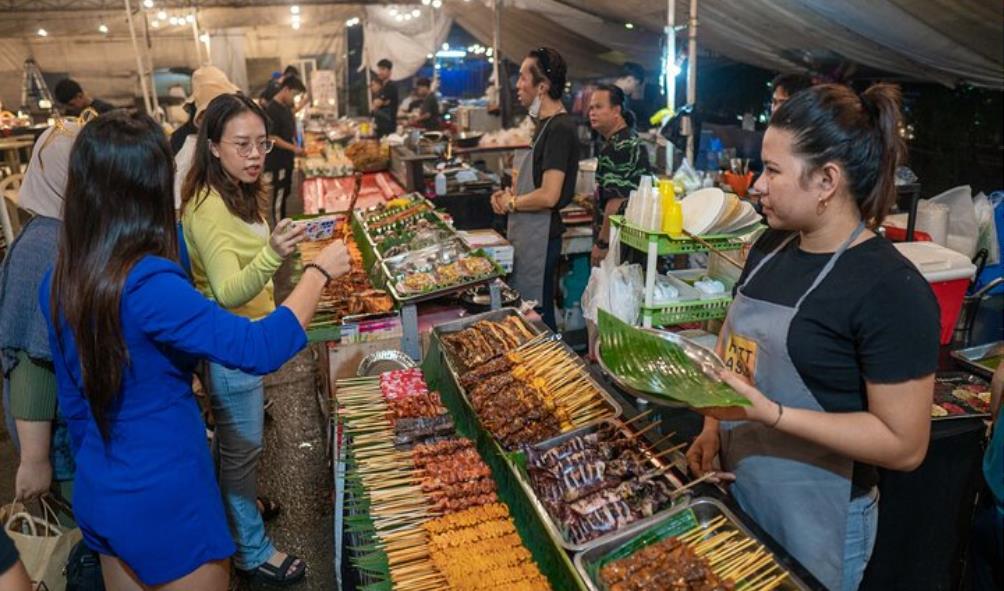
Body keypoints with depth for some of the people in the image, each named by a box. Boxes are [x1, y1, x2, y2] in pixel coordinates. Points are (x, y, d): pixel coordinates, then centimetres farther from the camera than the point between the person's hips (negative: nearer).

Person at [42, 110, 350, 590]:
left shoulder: (59, 281, -2)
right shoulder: (147, 284, -28)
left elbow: (73, 400, 8)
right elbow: (259, 349, -31)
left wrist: (99, 471, 22)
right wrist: (319, 271, -18)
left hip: (97, 493, 8)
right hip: (164, 499, -8)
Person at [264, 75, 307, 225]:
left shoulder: (286, 107, 8)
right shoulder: (272, 110, -19)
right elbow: (272, 138, -21)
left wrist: (296, 146, 6)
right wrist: (294, 148, -20)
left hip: (287, 159, 9)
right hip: (277, 162, -9)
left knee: (285, 194, 18)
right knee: (278, 197, 0)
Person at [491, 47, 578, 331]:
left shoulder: (560, 129, -19)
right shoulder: (546, 123, 11)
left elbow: (548, 196, -26)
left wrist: (511, 203, -10)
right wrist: (509, 194, 5)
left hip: (540, 236, -10)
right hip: (528, 234, 10)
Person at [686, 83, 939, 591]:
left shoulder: (891, 289, -20)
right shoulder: (772, 246, 1)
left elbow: (906, 445, -19)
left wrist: (771, 413, -28)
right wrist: (712, 427, -3)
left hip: (817, 520, -6)